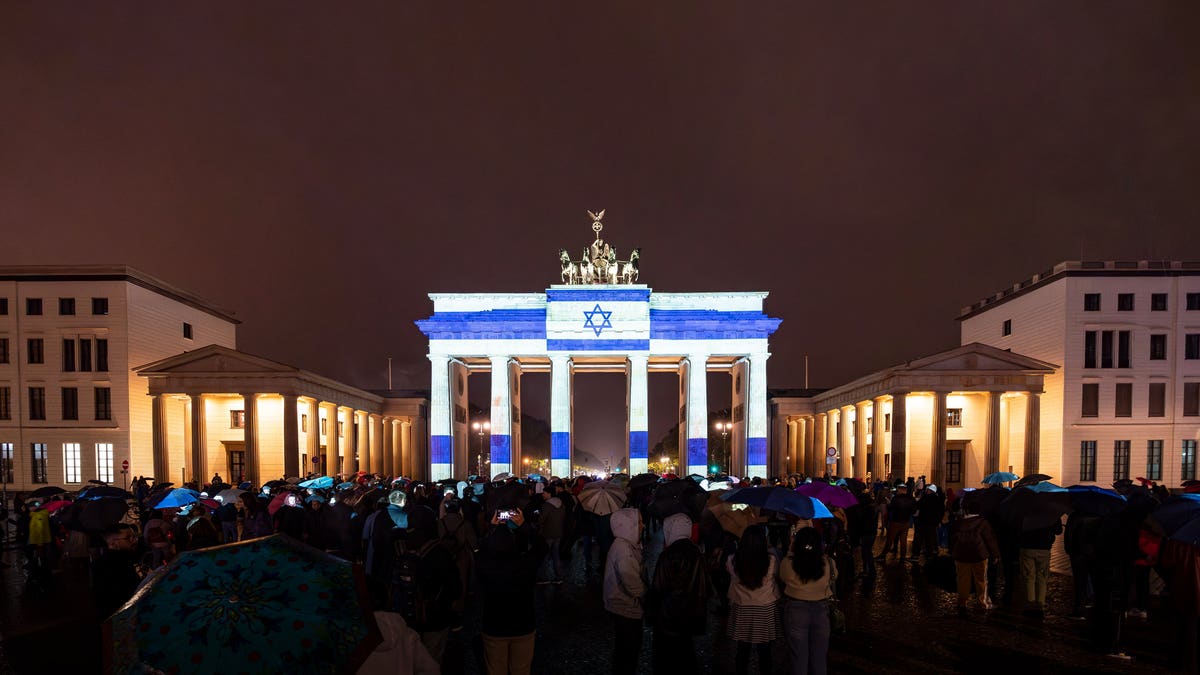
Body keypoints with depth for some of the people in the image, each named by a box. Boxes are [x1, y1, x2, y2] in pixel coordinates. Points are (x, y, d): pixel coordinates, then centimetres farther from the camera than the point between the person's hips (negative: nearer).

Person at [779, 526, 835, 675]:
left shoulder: (788, 564, -19)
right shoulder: (828, 563, -15)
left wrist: (791, 549, 8)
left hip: (796, 611, -1)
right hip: (821, 611, 2)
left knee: (799, 658, 12)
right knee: (819, 659, 18)